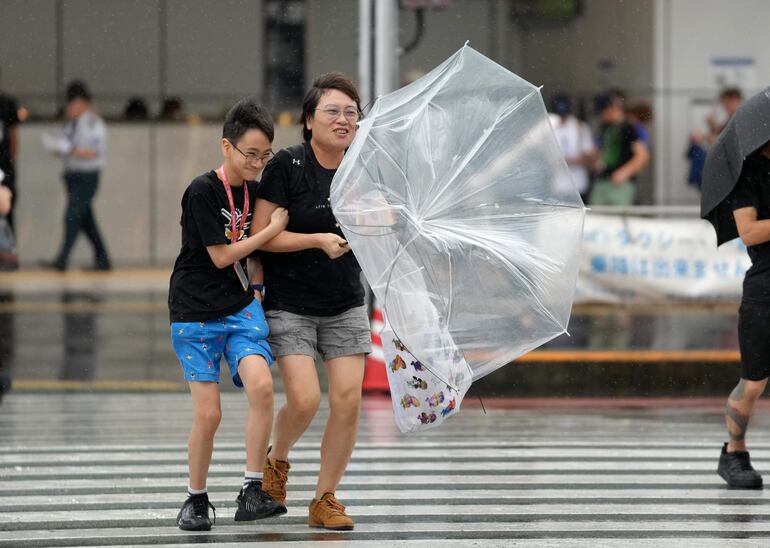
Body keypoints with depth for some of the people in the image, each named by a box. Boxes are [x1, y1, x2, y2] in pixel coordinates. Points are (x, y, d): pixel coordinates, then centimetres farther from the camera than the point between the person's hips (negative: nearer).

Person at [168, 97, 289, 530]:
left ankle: (252, 494, -15)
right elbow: (221, 255, -13)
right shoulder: (203, 191, -12)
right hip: (197, 312, -4)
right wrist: (273, 229, -9)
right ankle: (197, 499, 18)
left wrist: (256, 286, 10)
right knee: (209, 414, -4)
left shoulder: (255, 191, 7)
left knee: (261, 384, -21)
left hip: (242, 307, 4)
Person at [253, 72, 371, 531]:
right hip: (290, 305, -4)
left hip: (346, 307, 4)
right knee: (305, 399, -15)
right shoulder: (287, 165, -12)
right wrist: (319, 240, -21)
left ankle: (325, 499, 8)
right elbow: (262, 236, -13)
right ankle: (276, 461, 18)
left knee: (348, 400, -6)